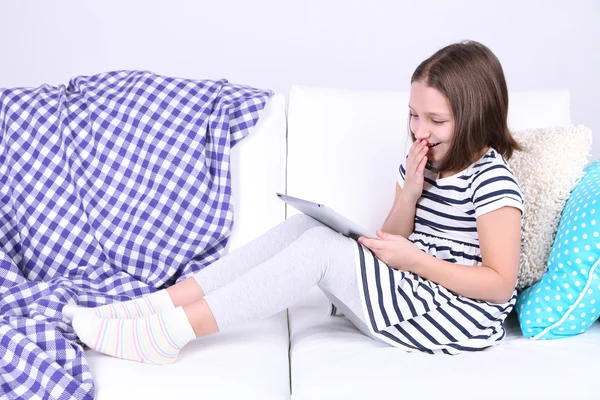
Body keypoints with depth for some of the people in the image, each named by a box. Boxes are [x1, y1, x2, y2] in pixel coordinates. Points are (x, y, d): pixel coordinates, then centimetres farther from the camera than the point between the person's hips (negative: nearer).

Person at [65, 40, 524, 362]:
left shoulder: (491, 179, -13)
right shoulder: (422, 164, 10)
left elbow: (500, 284, -16)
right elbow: (393, 245, 9)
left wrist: (415, 260, -22)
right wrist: (409, 193, -8)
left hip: (461, 317, -8)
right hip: (410, 292, 8)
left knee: (321, 245, -24)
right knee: (303, 225, -9)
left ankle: (166, 335, -27)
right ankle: (155, 307, -15)